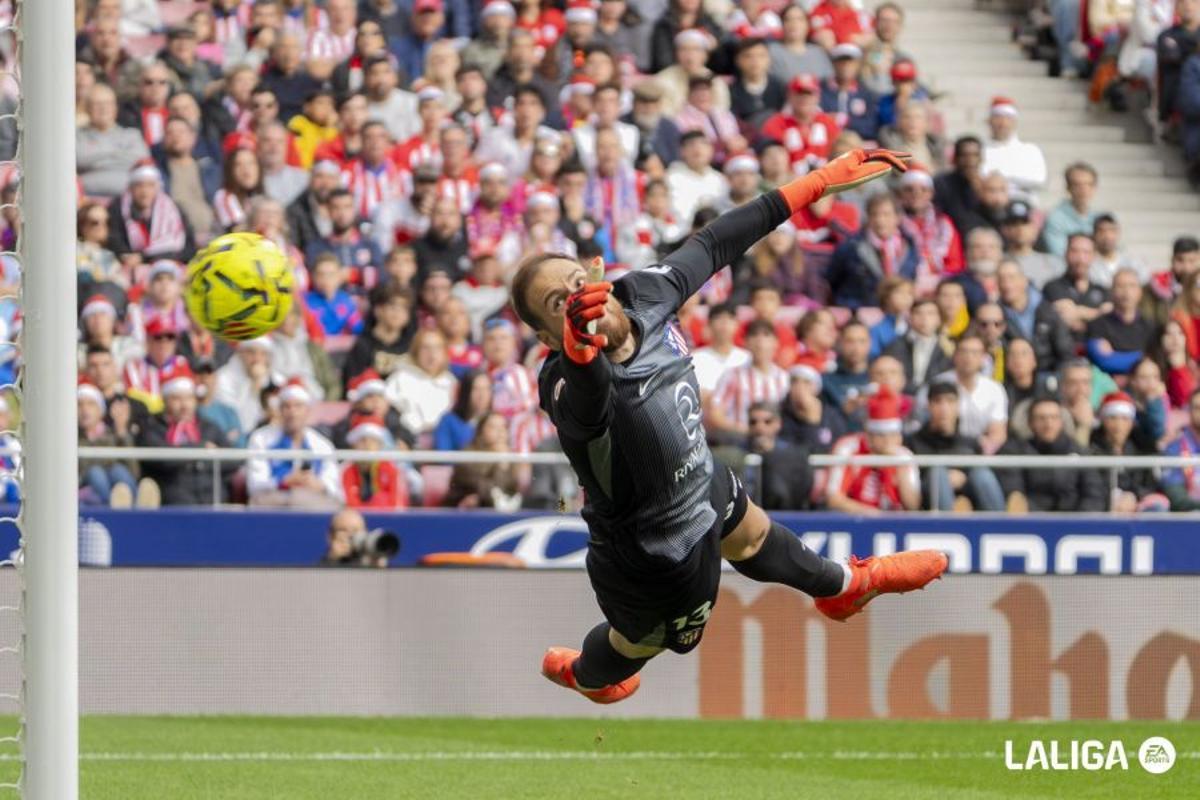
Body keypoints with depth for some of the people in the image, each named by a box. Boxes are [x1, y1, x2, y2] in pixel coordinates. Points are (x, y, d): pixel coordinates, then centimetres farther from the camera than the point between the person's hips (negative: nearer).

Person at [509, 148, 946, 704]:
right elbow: (588, 401, -69)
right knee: (640, 642, 26)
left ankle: (843, 586, 70)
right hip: (657, 563, -6)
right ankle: (583, 675, 63)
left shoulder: (640, 295, -23)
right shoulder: (569, 389, -44)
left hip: (704, 487, 6)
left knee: (752, 537, 37)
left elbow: (714, 246, -9)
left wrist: (819, 182, -4)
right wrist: (581, 352, -92)